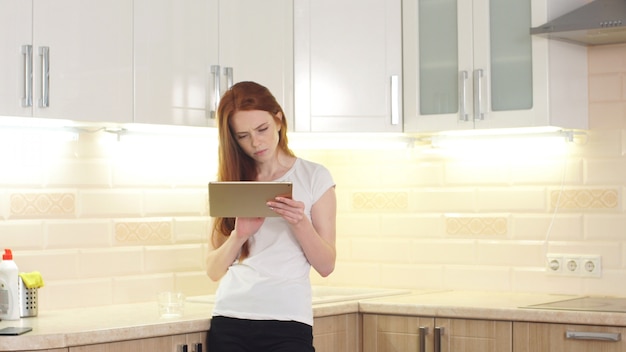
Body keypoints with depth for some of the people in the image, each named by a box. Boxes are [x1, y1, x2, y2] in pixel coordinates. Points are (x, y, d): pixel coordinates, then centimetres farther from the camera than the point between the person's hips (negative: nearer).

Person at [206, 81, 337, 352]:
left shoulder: (313, 177, 4)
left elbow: (326, 265, 0)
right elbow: (214, 270, 6)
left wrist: (300, 223, -15)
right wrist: (239, 235, -11)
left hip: (287, 321, -2)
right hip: (229, 321, 2)